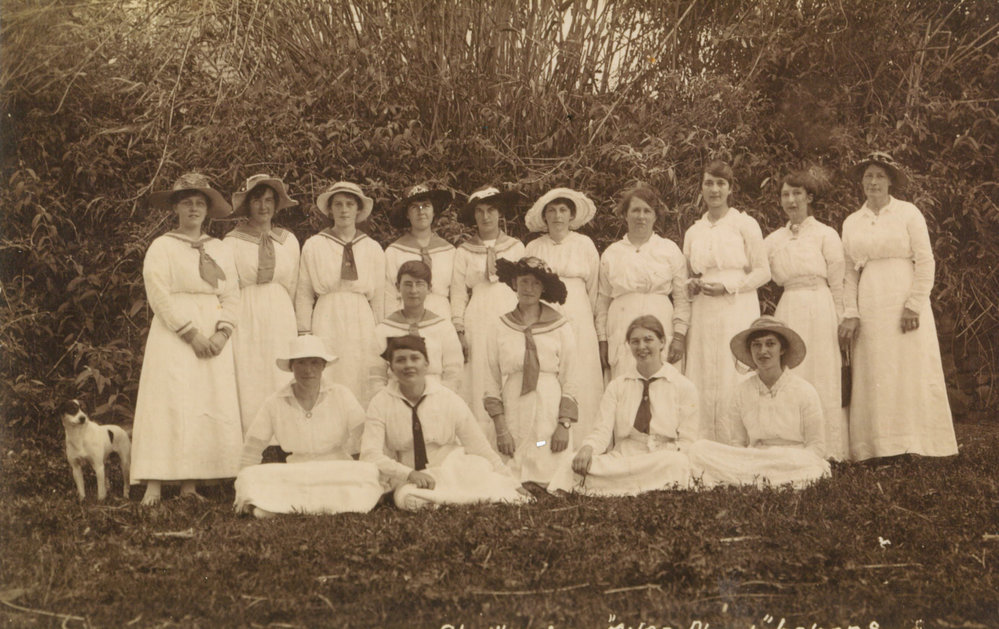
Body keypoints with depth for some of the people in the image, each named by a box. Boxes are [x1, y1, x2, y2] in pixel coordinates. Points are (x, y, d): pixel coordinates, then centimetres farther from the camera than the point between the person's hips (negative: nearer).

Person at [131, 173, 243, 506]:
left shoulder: (221, 249, 16)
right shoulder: (162, 247, 3)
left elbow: (231, 296, 9)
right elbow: (160, 297, -8)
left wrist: (222, 333, -8)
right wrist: (192, 335, -15)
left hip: (213, 338, 4)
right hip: (174, 337, -4)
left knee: (212, 409, -2)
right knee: (169, 406, -11)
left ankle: (190, 485, 0)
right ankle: (154, 487, -12)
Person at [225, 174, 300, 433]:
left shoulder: (288, 241, 11)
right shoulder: (232, 242, 0)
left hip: (280, 321, 3)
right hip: (245, 321, -3)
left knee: (281, 384, -2)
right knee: (247, 387, -5)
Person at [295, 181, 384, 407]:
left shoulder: (373, 249, 11)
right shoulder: (313, 246, 6)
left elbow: (378, 298, 12)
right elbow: (304, 295, 6)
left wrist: (379, 338, 9)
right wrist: (304, 335, 0)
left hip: (362, 325, 1)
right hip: (326, 324, -1)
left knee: (361, 392, -2)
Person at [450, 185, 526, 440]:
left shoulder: (516, 247, 13)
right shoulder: (464, 252, 10)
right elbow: (458, 294, 7)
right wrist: (460, 332, -2)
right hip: (478, 323, 0)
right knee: (479, 384, -4)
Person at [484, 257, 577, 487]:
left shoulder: (561, 328, 2)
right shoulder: (500, 328, 6)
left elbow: (569, 382, 3)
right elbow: (492, 383, 5)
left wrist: (564, 425, -6)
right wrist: (500, 428, -3)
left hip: (550, 418, -1)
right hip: (513, 417, 1)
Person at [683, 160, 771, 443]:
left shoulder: (745, 224, 3)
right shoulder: (693, 232, 16)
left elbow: (763, 272, 1)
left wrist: (727, 287, -11)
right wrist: (691, 286, 0)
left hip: (737, 311, -4)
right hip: (703, 314, 4)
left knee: (734, 382, -9)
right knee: (701, 383, -1)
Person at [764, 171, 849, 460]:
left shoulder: (826, 235, 3)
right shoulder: (773, 240, 14)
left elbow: (838, 284, 2)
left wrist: (841, 322, -1)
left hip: (820, 310, -3)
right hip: (787, 312, 4)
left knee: (822, 377, -3)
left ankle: (828, 449, 1)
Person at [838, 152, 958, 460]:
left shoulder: (908, 213, 2)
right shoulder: (851, 223, 12)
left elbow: (925, 262, -2)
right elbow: (848, 273, 9)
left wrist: (914, 305, -11)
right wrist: (850, 314, 0)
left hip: (905, 303, -3)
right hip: (870, 306, 3)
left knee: (911, 371, -3)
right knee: (874, 377, 0)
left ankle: (916, 444, 2)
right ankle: (879, 447, 3)